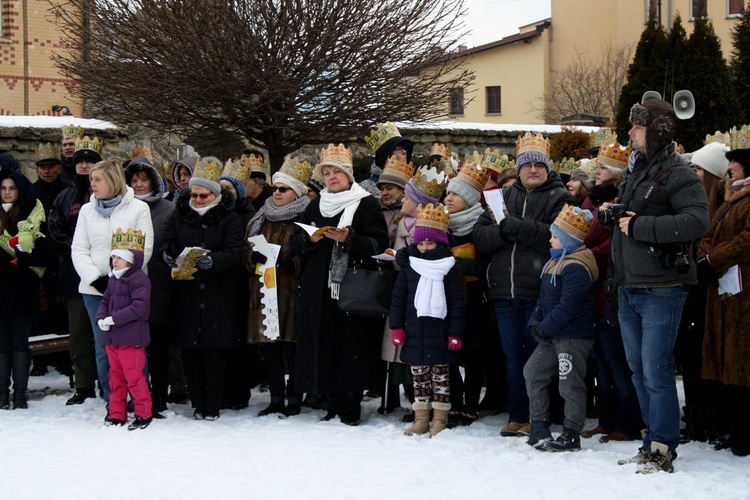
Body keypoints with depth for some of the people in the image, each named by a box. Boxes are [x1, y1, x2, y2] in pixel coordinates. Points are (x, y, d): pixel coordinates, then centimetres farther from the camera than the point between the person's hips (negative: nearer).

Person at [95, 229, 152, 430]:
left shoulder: (139, 279, -13)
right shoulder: (113, 280, 15)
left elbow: (140, 306, -22)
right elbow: (104, 301, 17)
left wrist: (114, 318, -22)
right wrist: (101, 318, -4)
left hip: (132, 339, -9)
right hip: (112, 338, 9)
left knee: (133, 375, -7)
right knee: (115, 375, 13)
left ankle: (143, 413, 3)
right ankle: (116, 414, 21)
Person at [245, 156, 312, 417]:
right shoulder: (262, 218, 17)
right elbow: (247, 251, 17)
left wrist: (292, 263, -22)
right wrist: (255, 256, -4)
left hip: (292, 294, -5)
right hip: (264, 293, 6)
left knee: (293, 346, -4)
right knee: (268, 347, 6)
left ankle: (294, 401, 6)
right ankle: (276, 400, 15)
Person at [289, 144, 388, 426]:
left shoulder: (366, 205, 2)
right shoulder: (315, 206, 17)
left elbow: (379, 244, -7)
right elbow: (295, 244, 13)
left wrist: (348, 239, -20)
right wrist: (311, 239, -8)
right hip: (319, 291, 4)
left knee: (352, 346, -6)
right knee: (324, 346, 1)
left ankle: (351, 406, 1)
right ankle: (334, 402, 10)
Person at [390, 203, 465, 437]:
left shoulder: (448, 269, -4)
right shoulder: (409, 269, 6)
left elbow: (457, 304, -4)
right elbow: (398, 300, 9)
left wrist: (455, 334, -8)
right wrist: (397, 328, 3)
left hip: (439, 336, -4)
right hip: (414, 334, 4)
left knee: (440, 374, 3)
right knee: (418, 375, 9)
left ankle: (439, 418, 10)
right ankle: (421, 418, 17)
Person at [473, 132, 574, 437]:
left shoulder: (560, 198, 2)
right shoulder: (504, 197, 16)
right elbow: (479, 236, 6)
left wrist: (521, 228, -19)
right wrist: (502, 231, -14)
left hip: (539, 292, -5)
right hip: (504, 291, 5)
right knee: (513, 356, 9)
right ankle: (516, 417, 17)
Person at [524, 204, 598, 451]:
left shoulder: (576, 268, -19)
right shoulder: (556, 263, 15)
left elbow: (567, 306, -25)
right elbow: (544, 298, 19)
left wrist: (545, 328, -18)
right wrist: (535, 322, 5)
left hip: (573, 336, -11)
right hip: (552, 337, 11)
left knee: (570, 384, -4)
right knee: (532, 371, 12)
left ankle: (571, 435, 5)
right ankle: (539, 426, 19)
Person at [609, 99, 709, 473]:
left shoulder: (676, 173, -12)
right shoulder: (636, 168, 15)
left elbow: (697, 220, -27)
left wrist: (640, 226, -22)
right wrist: (612, 213, 12)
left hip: (660, 289, -9)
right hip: (629, 288, 9)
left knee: (656, 371, -6)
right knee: (639, 370, 14)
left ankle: (663, 450, 3)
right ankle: (652, 440, 25)